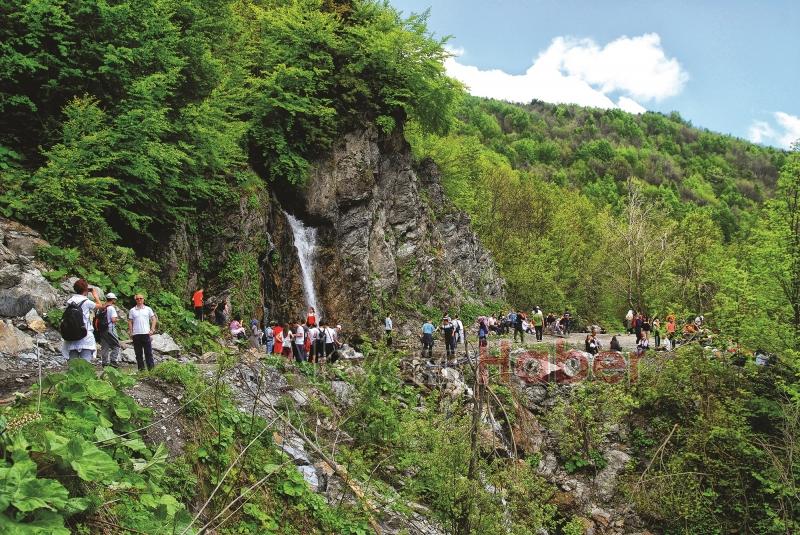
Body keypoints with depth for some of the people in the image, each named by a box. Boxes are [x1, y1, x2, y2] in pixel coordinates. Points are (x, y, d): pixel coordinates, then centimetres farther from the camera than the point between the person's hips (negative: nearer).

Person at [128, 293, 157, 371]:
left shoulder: (148, 309, 8)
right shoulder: (132, 310, 9)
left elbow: (154, 319, 8)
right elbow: (130, 322, 9)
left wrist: (152, 330, -2)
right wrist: (131, 332, 0)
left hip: (146, 333, -1)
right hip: (136, 334, 1)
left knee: (148, 352, -1)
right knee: (138, 353, 4)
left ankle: (151, 368, 1)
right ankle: (141, 369, 10)